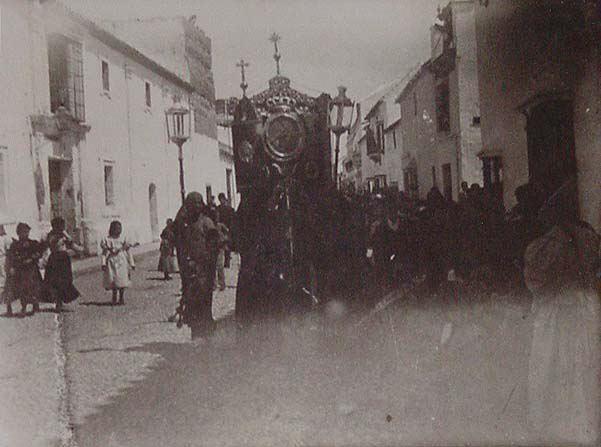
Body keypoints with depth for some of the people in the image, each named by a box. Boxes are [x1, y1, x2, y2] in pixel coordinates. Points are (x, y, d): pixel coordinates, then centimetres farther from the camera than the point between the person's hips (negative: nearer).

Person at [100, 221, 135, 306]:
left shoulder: (123, 239, 4)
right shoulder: (107, 240, 3)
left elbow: (128, 252, 8)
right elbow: (104, 253, 2)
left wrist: (132, 263, 6)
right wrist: (103, 263, -9)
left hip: (122, 262, 0)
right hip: (112, 263, 0)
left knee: (122, 281, -5)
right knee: (113, 281, -2)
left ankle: (122, 298, 6)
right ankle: (114, 298, 11)